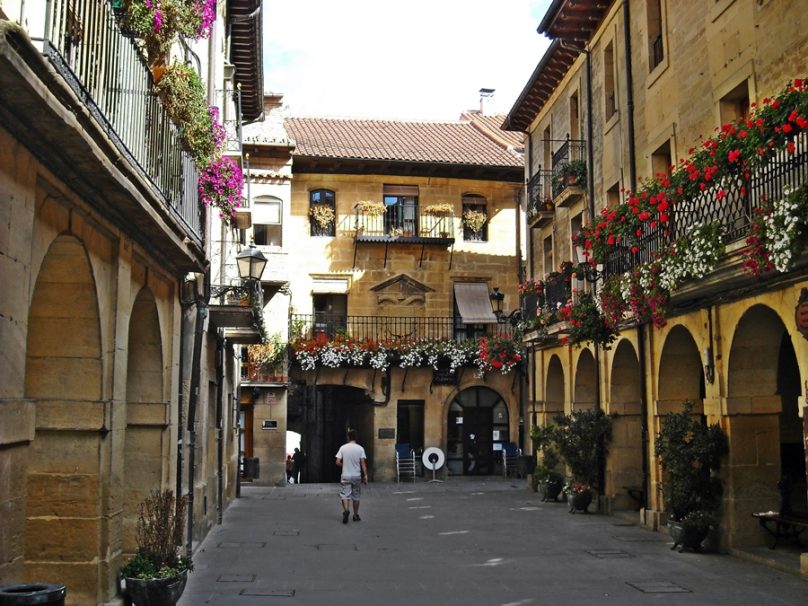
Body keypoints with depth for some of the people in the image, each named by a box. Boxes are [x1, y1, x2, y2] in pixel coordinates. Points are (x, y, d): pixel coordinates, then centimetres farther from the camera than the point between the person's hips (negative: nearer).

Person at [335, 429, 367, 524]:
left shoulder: (343, 448, -4)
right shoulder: (360, 448, -5)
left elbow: (338, 463, -6)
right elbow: (363, 463, -9)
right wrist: (365, 475, -4)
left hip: (345, 476, -1)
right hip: (357, 476, 1)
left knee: (344, 495, 1)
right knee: (356, 496, 13)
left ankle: (346, 510, -24)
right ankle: (356, 515, 20)